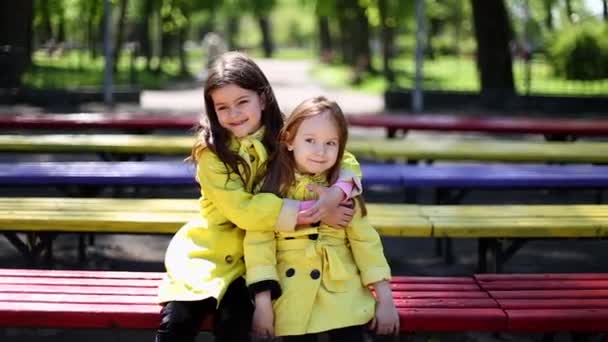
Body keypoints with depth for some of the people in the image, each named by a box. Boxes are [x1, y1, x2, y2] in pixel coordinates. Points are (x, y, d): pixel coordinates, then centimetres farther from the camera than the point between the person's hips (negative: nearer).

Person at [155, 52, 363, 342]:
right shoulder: (212, 152, -12)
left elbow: (346, 162, -3)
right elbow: (243, 210, -22)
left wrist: (337, 193, -26)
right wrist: (313, 212, -25)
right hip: (206, 252, -1)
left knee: (234, 318, -23)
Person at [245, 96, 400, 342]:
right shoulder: (272, 189, -5)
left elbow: (366, 241, 2)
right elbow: (259, 243, -7)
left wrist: (385, 299, -2)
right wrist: (263, 302, -12)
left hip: (344, 298, 1)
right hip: (292, 301, -1)